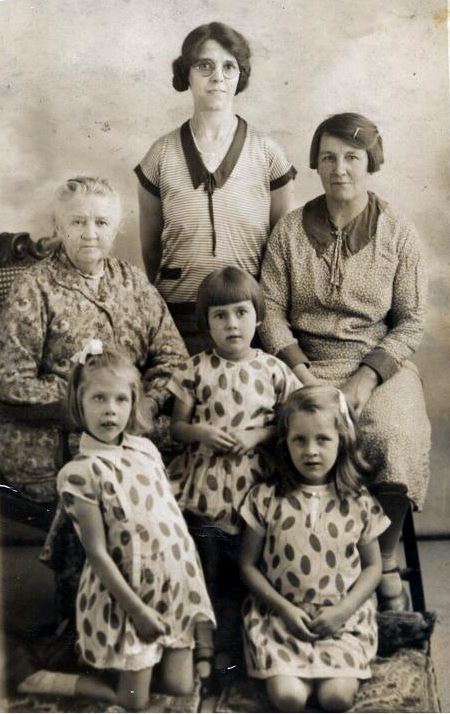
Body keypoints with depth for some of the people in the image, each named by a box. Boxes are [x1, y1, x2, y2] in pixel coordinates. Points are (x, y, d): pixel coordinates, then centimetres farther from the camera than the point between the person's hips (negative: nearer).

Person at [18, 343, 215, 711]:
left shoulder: (145, 448, 0)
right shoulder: (80, 472, -18)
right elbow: (97, 552, -18)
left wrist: (196, 588, 9)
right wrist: (136, 608, -17)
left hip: (179, 580, 6)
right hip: (129, 592, -5)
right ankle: (52, 681, 25)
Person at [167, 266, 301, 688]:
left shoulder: (272, 370, 1)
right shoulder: (196, 370, 0)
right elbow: (177, 426, 5)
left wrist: (259, 435, -10)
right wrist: (200, 432, -15)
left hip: (250, 483, 1)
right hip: (204, 481, 0)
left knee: (238, 570, 6)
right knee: (205, 568, 4)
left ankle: (223, 646, 23)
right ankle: (202, 644, 20)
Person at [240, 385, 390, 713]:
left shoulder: (358, 502, -2)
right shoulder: (267, 498, -5)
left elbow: (373, 567, 5)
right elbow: (249, 565, 0)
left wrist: (343, 610, -9)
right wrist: (284, 608, -12)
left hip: (342, 616, 1)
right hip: (281, 614, -1)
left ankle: (329, 670, 14)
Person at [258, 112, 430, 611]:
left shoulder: (398, 235, 4)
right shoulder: (291, 230, 7)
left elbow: (410, 322, 2)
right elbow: (271, 312, 2)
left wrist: (367, 378, -12)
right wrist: (302, 374, -12)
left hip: (379, 364, 0)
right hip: (303, 363, 1)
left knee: (395, 438, -30)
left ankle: (386, 564, -7)